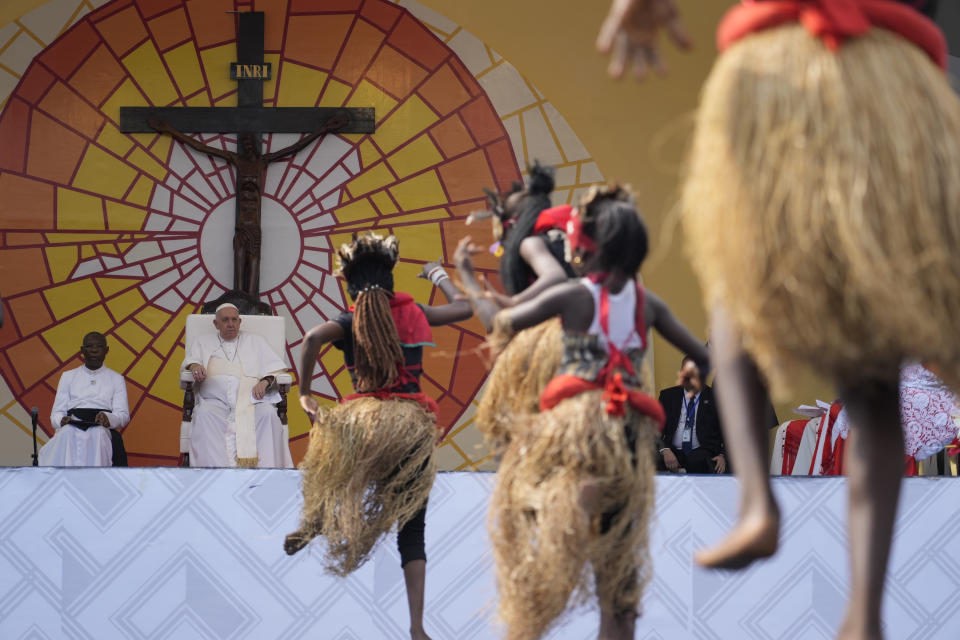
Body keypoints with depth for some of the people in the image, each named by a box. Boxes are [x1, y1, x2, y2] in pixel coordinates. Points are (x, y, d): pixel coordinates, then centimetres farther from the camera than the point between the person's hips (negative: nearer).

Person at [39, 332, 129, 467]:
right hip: (72, 428, 1)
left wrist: (108, 418, -16)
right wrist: (62, 420, -11)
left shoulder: (116, 379, 22)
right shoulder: (68, 376, 24)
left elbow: (123, 415, 9)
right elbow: (56, 414, 16)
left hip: (102, 429, -1)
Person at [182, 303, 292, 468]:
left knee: (268, 414, -33)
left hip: (250, 398, 0)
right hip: (215, 398, 0)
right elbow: (190, 360, 12)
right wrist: (195, 366, -13)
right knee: (205, 414, -36)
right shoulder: (203, 341, 28)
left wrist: (265, 381, -6)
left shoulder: (254, 341, 27)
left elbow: (275, 367, 17)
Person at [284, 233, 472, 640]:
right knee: (412, 527, 5)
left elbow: (314, 337, -17)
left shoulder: (351, 322, 4)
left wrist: (304, 393, -8)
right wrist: (439, 276, 40)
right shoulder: (415, 314, 11)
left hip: (365, 421, -1)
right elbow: (465, 308, 24)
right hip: (413, 424, 1)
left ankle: (311, 523, 16)